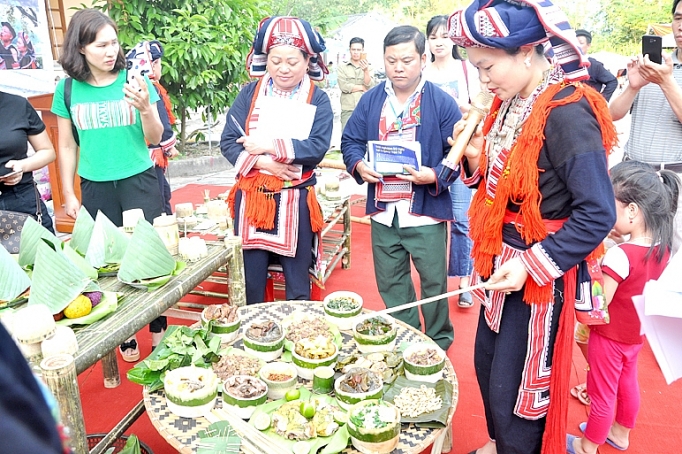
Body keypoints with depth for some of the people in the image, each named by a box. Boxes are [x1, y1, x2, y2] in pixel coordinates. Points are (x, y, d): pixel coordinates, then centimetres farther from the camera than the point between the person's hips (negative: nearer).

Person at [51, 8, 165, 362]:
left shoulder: (136, 80, -3)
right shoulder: (67, 90, 1)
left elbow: (155, 139, -2)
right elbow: (67, 147, 8)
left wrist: (145, 108, -20)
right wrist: (68, 194, 6)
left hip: (139, 181, -1)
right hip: (95, 187, 2)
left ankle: (158, 330, 16)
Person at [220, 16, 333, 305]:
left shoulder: (318, 100, -1)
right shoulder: (250, 94, 4)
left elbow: (318, 148, -14)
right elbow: (228, 142, -2)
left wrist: (271, 146, -20)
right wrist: (262, 162, -18)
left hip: (295, 201, -1)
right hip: (251, 199, 2)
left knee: (297, 286, 11)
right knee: (249, 283, 12)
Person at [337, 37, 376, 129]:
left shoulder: (368, 67, 10)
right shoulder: (342, 67, 6)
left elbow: (371, 87, -4)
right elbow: (344, 86, -8)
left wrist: (366, 71, -19)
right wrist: (363, 87, -2)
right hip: (348, 110, -1)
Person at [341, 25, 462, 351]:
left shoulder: (442, 103, -4)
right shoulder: (370, 100, 7)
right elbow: (350, 141, 10)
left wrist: (435, 176, -23)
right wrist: (358, 165, -11)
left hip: (426, 213, -3)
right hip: (383, 214, 4)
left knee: (434, 282, 10)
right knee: (390, 285, 15)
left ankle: (439, 342, 33)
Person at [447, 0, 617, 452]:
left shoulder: (567, 112, -22)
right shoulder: (511, 105, 4)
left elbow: (598, 214, -23)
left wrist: (532, 265, -24)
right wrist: (476, 160, -6)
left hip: (539, 274, -8)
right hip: (501, 264, 9)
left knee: (515, 392, 5)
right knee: (487, 367, 23)